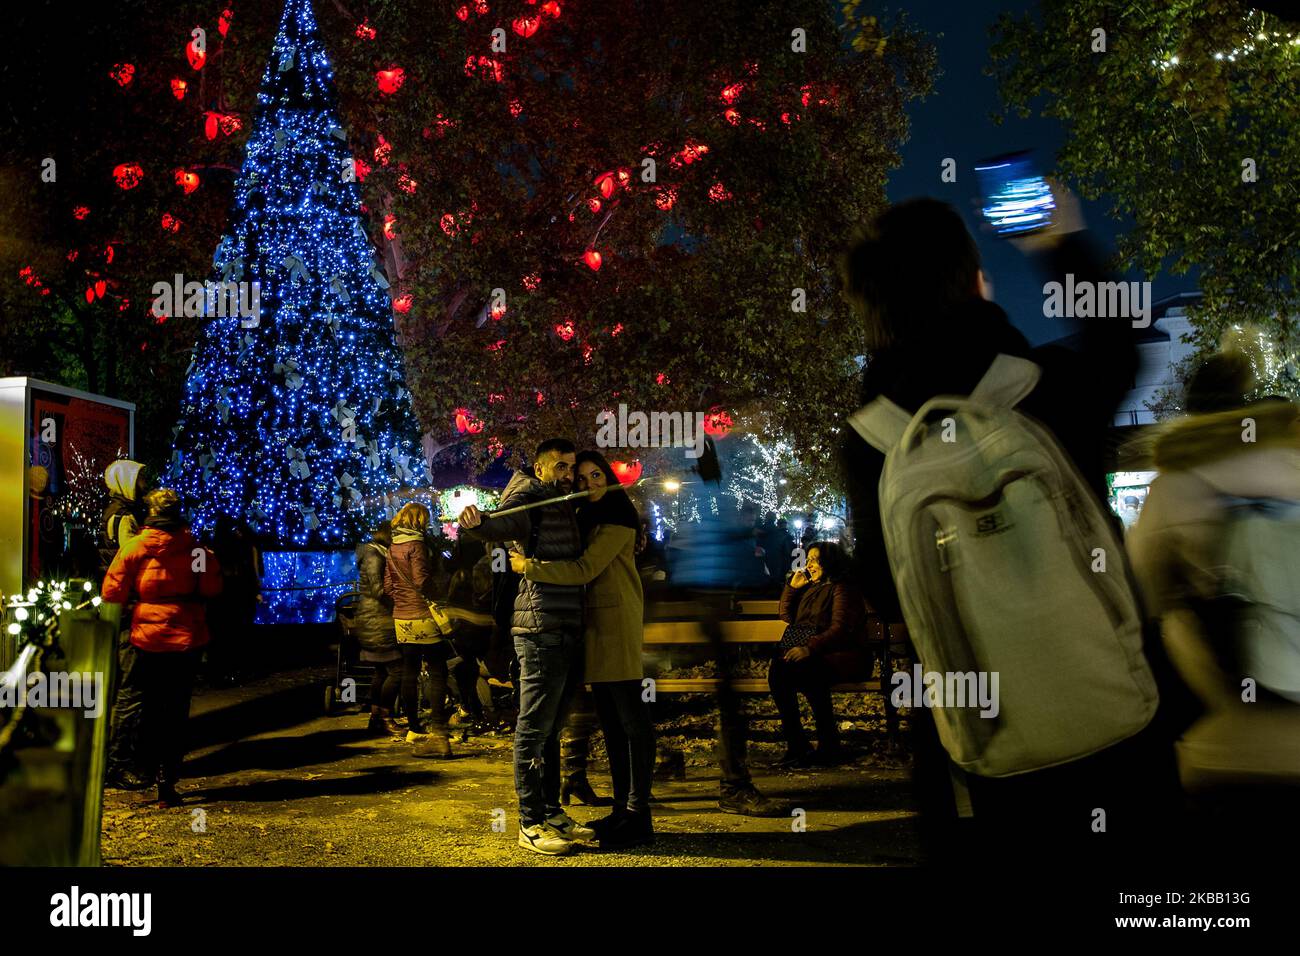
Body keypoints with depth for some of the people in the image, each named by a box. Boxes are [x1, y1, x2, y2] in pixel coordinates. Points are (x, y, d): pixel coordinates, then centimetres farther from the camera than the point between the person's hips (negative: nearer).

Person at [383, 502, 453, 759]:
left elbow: (387, 585, 15)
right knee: (437, 672, -5)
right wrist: (437, 601, -7)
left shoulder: (393, 548, 12)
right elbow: (422, 581, -19)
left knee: (409, 673, 12)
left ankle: (414, 728, 20)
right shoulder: (416, 545, -11)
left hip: (401, 618, 8)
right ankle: (438, 731, -12)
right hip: (422, 617, -8)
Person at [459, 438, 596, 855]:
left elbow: (582, 566, 35)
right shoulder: (529, 502, -6)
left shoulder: (565, 508, 18)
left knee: (551, 728, 15)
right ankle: (530, 824, 5)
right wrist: (475, 522, -51)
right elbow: (501, 523, -30)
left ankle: (552, 813, 25)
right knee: (534, 728, -2)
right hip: (541, 629, -9)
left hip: (568, 631, 9)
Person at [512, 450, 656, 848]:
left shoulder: (617, 517, -8)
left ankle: (638, 817, -5)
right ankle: (622, 808, 17)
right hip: (594, 622, 9)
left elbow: (585, 569, -17)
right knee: (609, 719, 10)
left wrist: (528, 567, -14)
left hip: (616, 621, -9)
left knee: (630, 717, -7)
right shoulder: (585, 518, 20)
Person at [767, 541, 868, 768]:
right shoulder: (810, 589, 23)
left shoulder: (841, 589, -2)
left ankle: (829, 747, -25)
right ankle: (795, 745, -24)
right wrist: (792, 587, 18)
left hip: (842, 655, -6)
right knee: (777, 668, -24)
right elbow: (787, 617, 30)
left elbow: (840, 629, -15)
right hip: (810, 655, 7)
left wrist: (809, 648, -27)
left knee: (808, 670, -38)